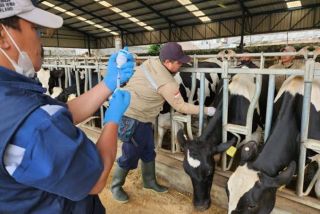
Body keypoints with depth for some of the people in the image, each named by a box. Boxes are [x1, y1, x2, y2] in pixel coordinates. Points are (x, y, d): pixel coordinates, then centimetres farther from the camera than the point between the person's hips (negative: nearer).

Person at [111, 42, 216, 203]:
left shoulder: (150, 62, -2)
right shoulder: (167, 83, -25)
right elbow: (180, 107, -15)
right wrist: (206, 110, -6)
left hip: (142, 117, 9)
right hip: (133, 118, -9)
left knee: (148, 151, 17)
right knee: (131, 155, 6)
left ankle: (150, 181, 36)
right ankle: (116, 186, 28)